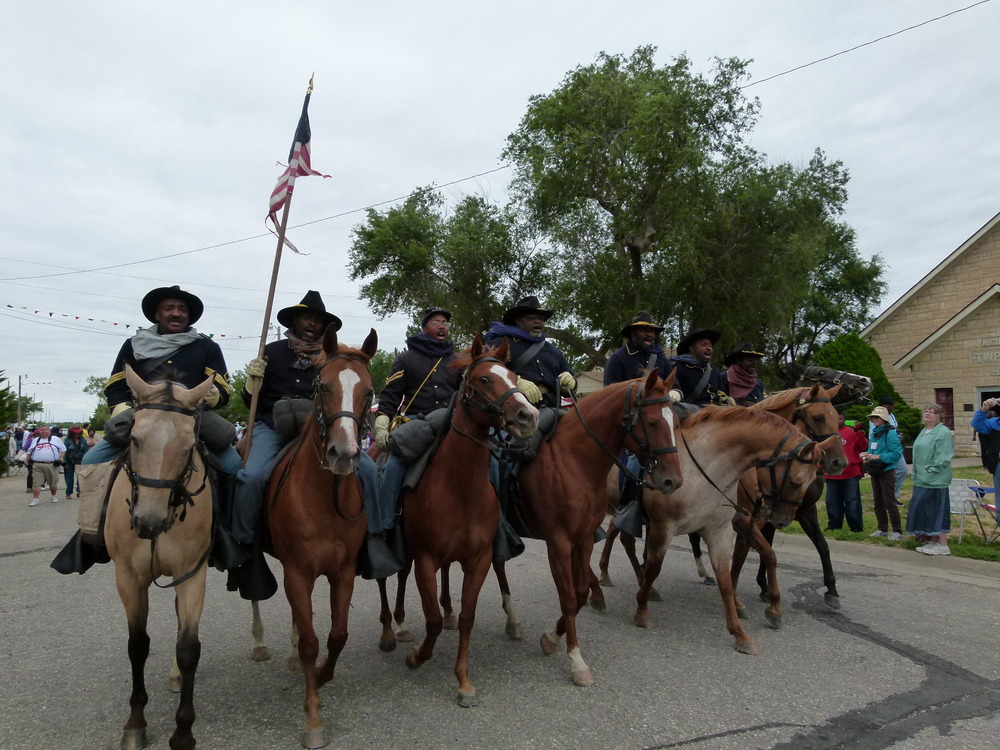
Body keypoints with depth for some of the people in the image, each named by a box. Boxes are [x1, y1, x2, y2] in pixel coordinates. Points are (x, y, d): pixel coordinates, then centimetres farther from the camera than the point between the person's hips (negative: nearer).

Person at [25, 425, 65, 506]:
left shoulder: (56, 439, 9)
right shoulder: (35, 440, 17)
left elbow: (63, 449, 9)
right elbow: (30, 451, 23)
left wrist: (61, 457, -6)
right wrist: (27, 460, 11)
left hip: (52, 465, -2)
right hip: (37, 465, 2)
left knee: (53, 483, 7)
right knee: (36, 483, -7)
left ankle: (54, 496, 26)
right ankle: (35, 499, -7)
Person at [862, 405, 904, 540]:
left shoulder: (890, 433, -14)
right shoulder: (873, 433, 10)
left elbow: (897, 452, -20)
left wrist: (878, 457, -23)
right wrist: (867, 454, -1)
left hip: (887, 471, -8)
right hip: (875, 471, 8)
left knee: (889, 502, -5)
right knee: (878, 502, 14)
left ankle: (897, 531, 3)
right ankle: (882, 529, 24)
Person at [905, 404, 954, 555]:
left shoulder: (943, 432, -11)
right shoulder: (924, 432, 16)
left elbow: (943, 458, -17)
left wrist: (930, 472, -16)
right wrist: (916, 474, 16)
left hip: (936, 480, -9)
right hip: (922, 480, 9)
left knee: (937, 510, -4)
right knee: (923, 509, 12)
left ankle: (943, 545, 4)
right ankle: (933, 541, 21)